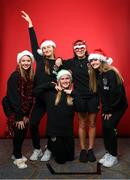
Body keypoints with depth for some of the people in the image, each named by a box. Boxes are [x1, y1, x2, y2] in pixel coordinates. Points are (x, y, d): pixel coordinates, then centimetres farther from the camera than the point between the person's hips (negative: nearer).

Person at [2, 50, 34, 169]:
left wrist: (26, 114, -2)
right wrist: (19, 117, -19)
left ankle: (16, 153, 28)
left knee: (24, 131, 7)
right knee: (18, 131, -5)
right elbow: (13, 97, -19)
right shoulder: (15, 76, -17)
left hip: (24, 109, 6)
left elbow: (30, 96, 2)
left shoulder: (31, 76, 1)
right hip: (12, 108, -6)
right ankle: (18, 157, 13)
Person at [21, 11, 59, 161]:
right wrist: (30, 24, -6)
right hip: (40, 98, 1)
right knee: (33, 124, -1)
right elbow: (34, 43, -2)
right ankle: (37, 150, 17)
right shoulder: (40, 60, 3)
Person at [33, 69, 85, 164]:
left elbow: (81, 108, -11)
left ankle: (53, 146, 44)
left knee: (70, 158, 18)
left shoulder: (73, 94, 2)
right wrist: (51, 85, -14)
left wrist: (73, 94, -17)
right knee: (61, 159, 10)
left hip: (68, 131, 3)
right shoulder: (51, 92, -5)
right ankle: (50, 148, 39)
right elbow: (35, 92, -12)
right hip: (53, 130, -3)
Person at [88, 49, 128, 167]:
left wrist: (110, 110, -17)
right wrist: (104, 109, -2)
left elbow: (116, 93, -22)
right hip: (107, 107, 7)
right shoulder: (97, 74, 4)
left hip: (118, 105, -7)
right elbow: (101, 93, 7)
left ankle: (114, 156, 1)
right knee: (105, 127, 1)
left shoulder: (111, 72, -20)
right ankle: (108, 153, 15)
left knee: (109, 126, -14)